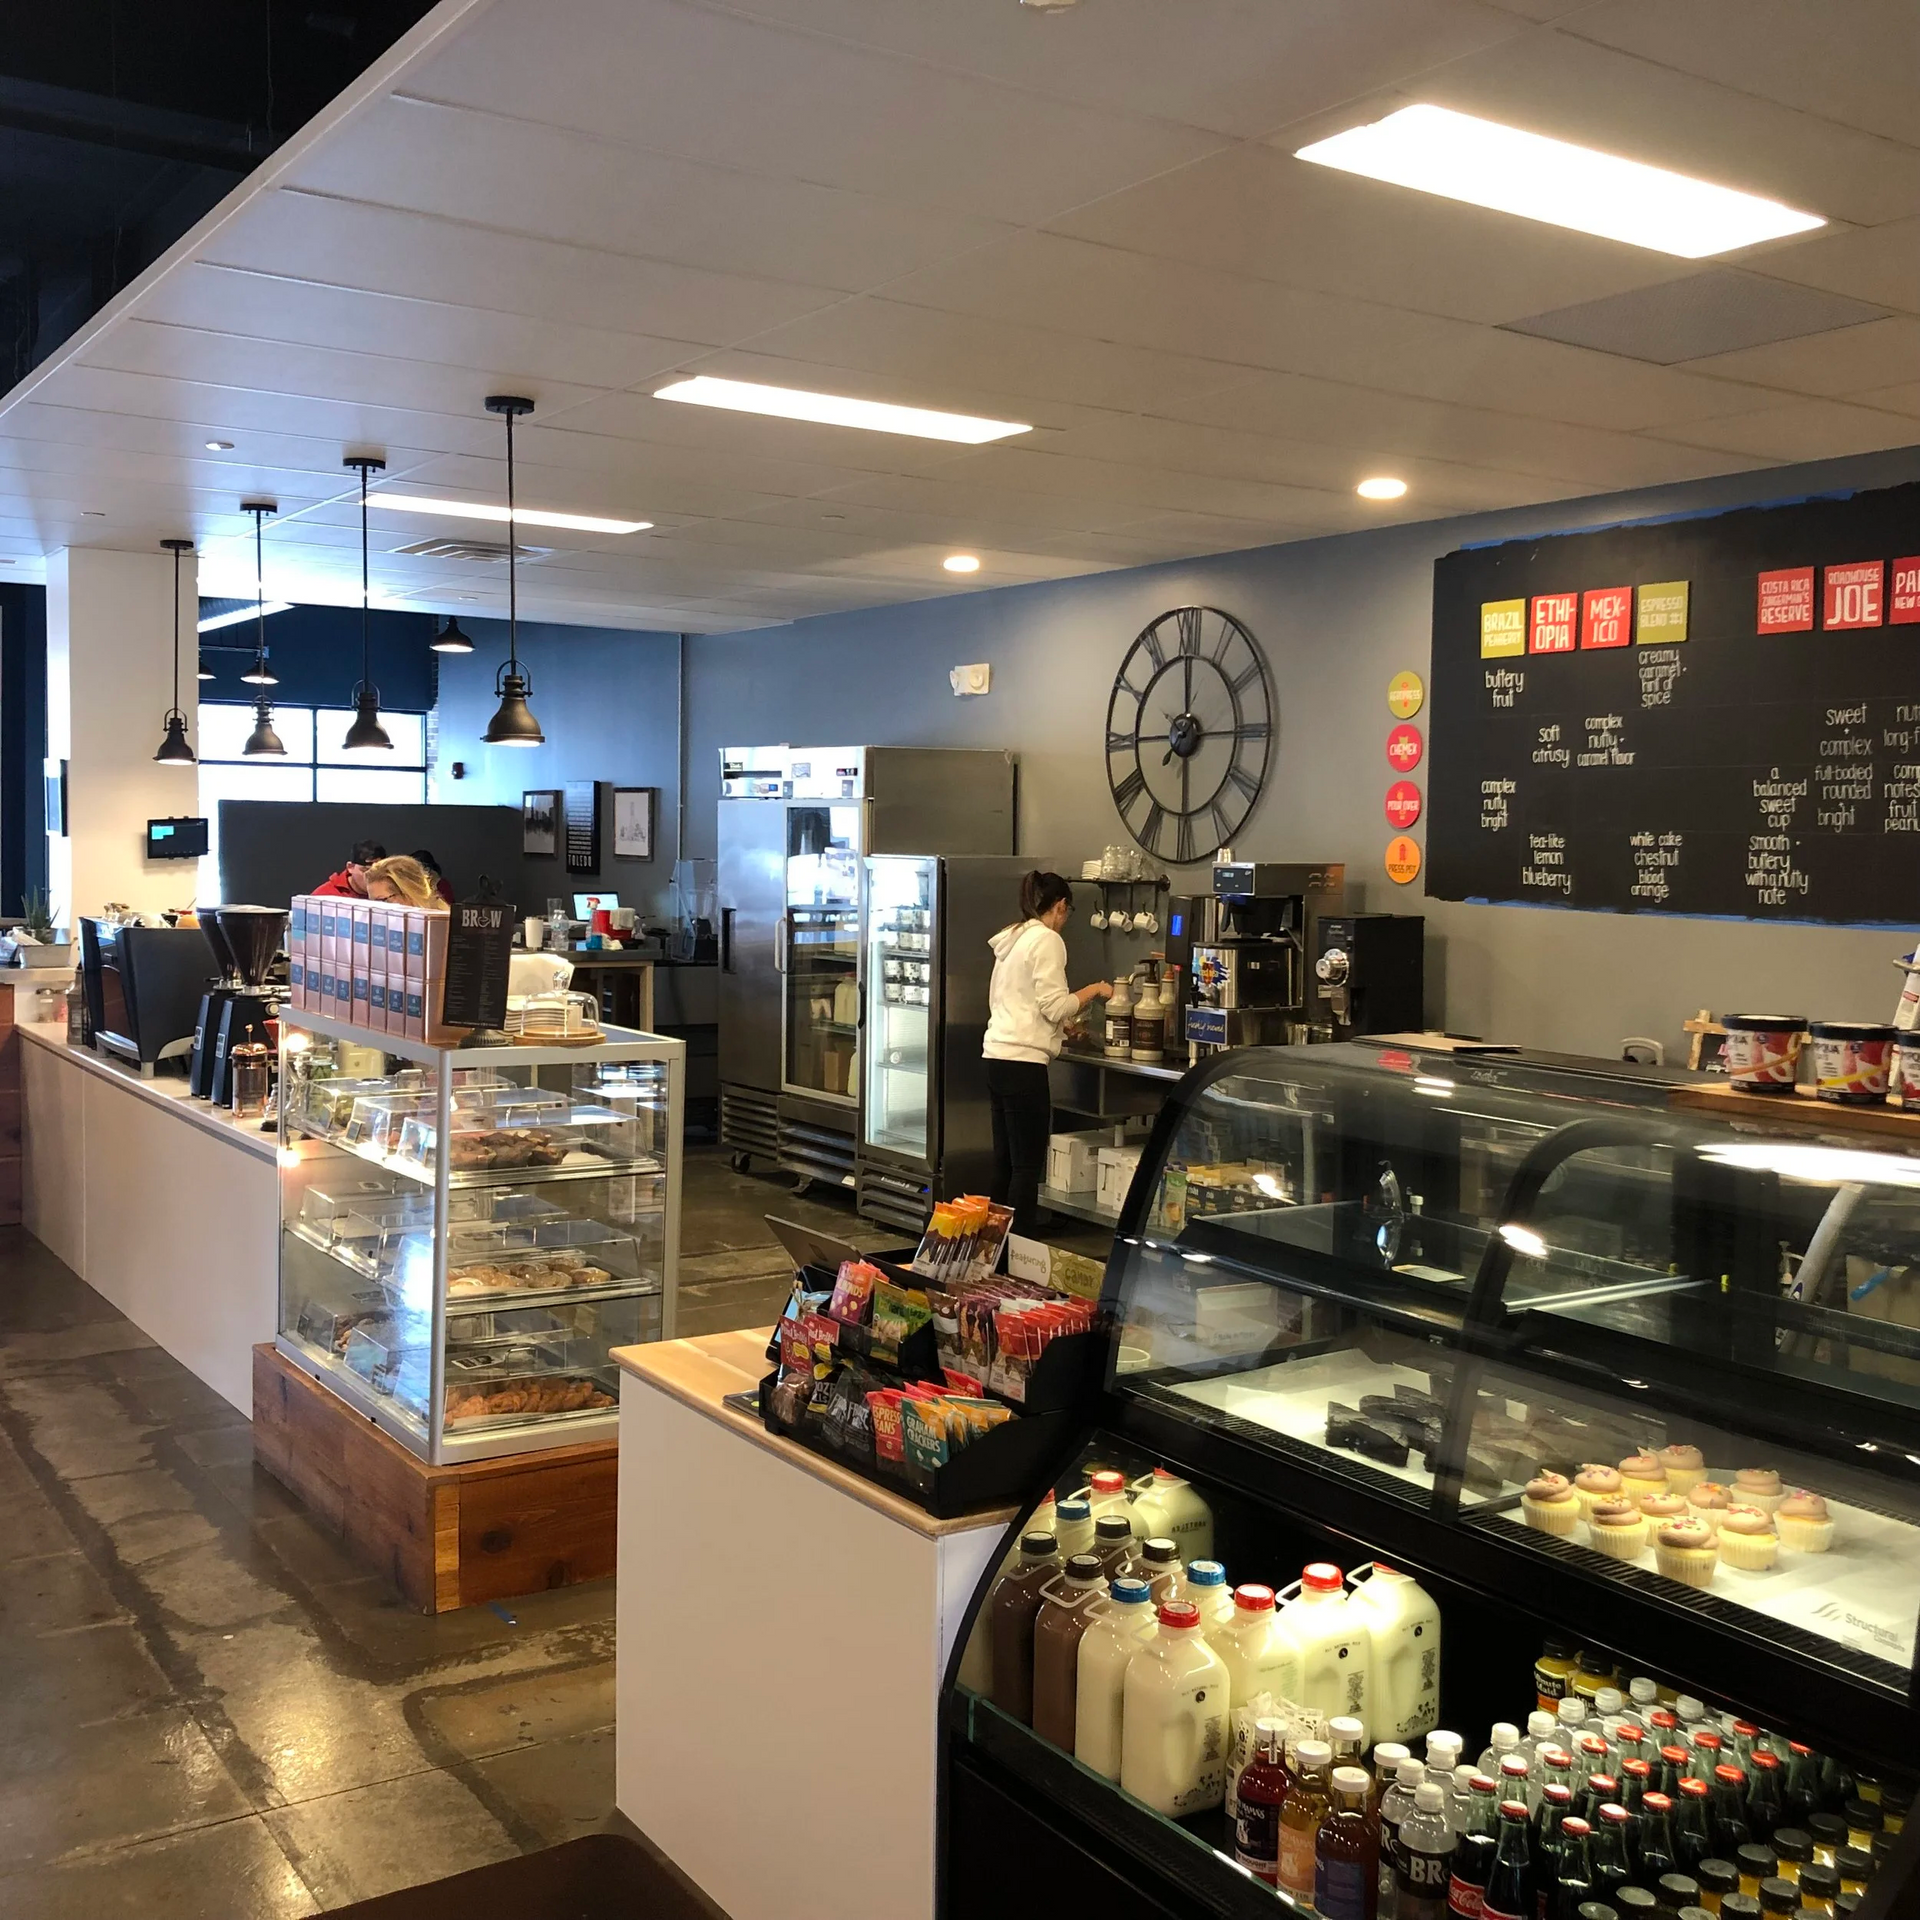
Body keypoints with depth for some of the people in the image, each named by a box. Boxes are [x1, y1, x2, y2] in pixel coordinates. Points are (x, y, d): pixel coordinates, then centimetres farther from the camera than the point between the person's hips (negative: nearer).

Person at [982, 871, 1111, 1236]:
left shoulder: (1012, 939, 18)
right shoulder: (1047, 940, -8)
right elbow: (1054, 1005, -14)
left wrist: (1061, 1026, 32)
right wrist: (1094, 990, 0)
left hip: (998, 1058, 9)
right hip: (1023, 1062, -9)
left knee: (1005, 1161, 11)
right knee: (1028, 1165, -6)